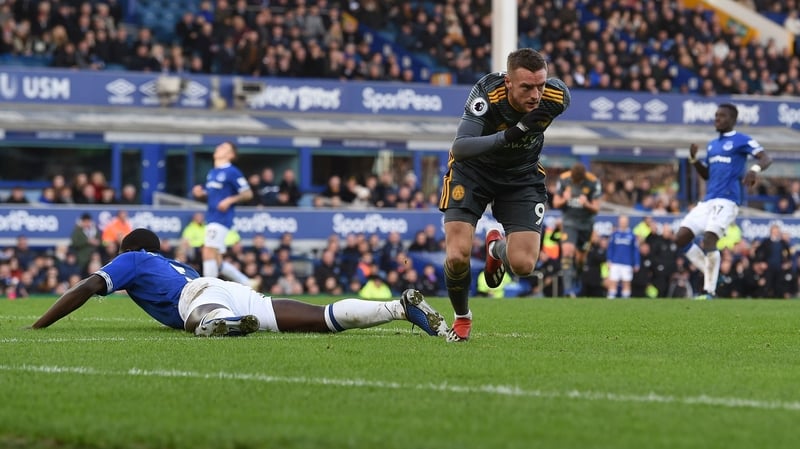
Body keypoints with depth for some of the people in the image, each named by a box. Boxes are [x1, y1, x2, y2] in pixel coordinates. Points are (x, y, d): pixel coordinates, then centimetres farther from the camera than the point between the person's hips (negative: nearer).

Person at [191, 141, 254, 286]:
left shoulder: (232, 172, -7)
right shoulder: (211, 173, 18)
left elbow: (248, 193, -8)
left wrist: (230, 200, -20)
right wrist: (201, 193, 8)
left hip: (222, 219, -9)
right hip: (211, 218, 9)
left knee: (209, 253, -15)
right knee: (217, 262, 7)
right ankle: (246, 283, 17)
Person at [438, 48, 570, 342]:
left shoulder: (557, 96, -25)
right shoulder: (486, 94, -35)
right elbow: (460, 147, -46)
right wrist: (513, 133, -57)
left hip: (523, 175, 2)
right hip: (473, 171, -2)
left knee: (523, 265, -13)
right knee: (457, 256, -18)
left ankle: (496, 248, 27)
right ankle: (462, 318, 15)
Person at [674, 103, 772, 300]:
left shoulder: (742, 140, -1)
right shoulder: (712, 145, 22)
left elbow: (766, 158, -12)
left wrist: (754, 169, -34)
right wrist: (694, 160, 7)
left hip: (726, 200, -8)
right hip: (707, 201, 8)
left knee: (708, 240, -23)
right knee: (681, 238, -1)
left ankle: (709, 291, -16)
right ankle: (710, 275, 9)